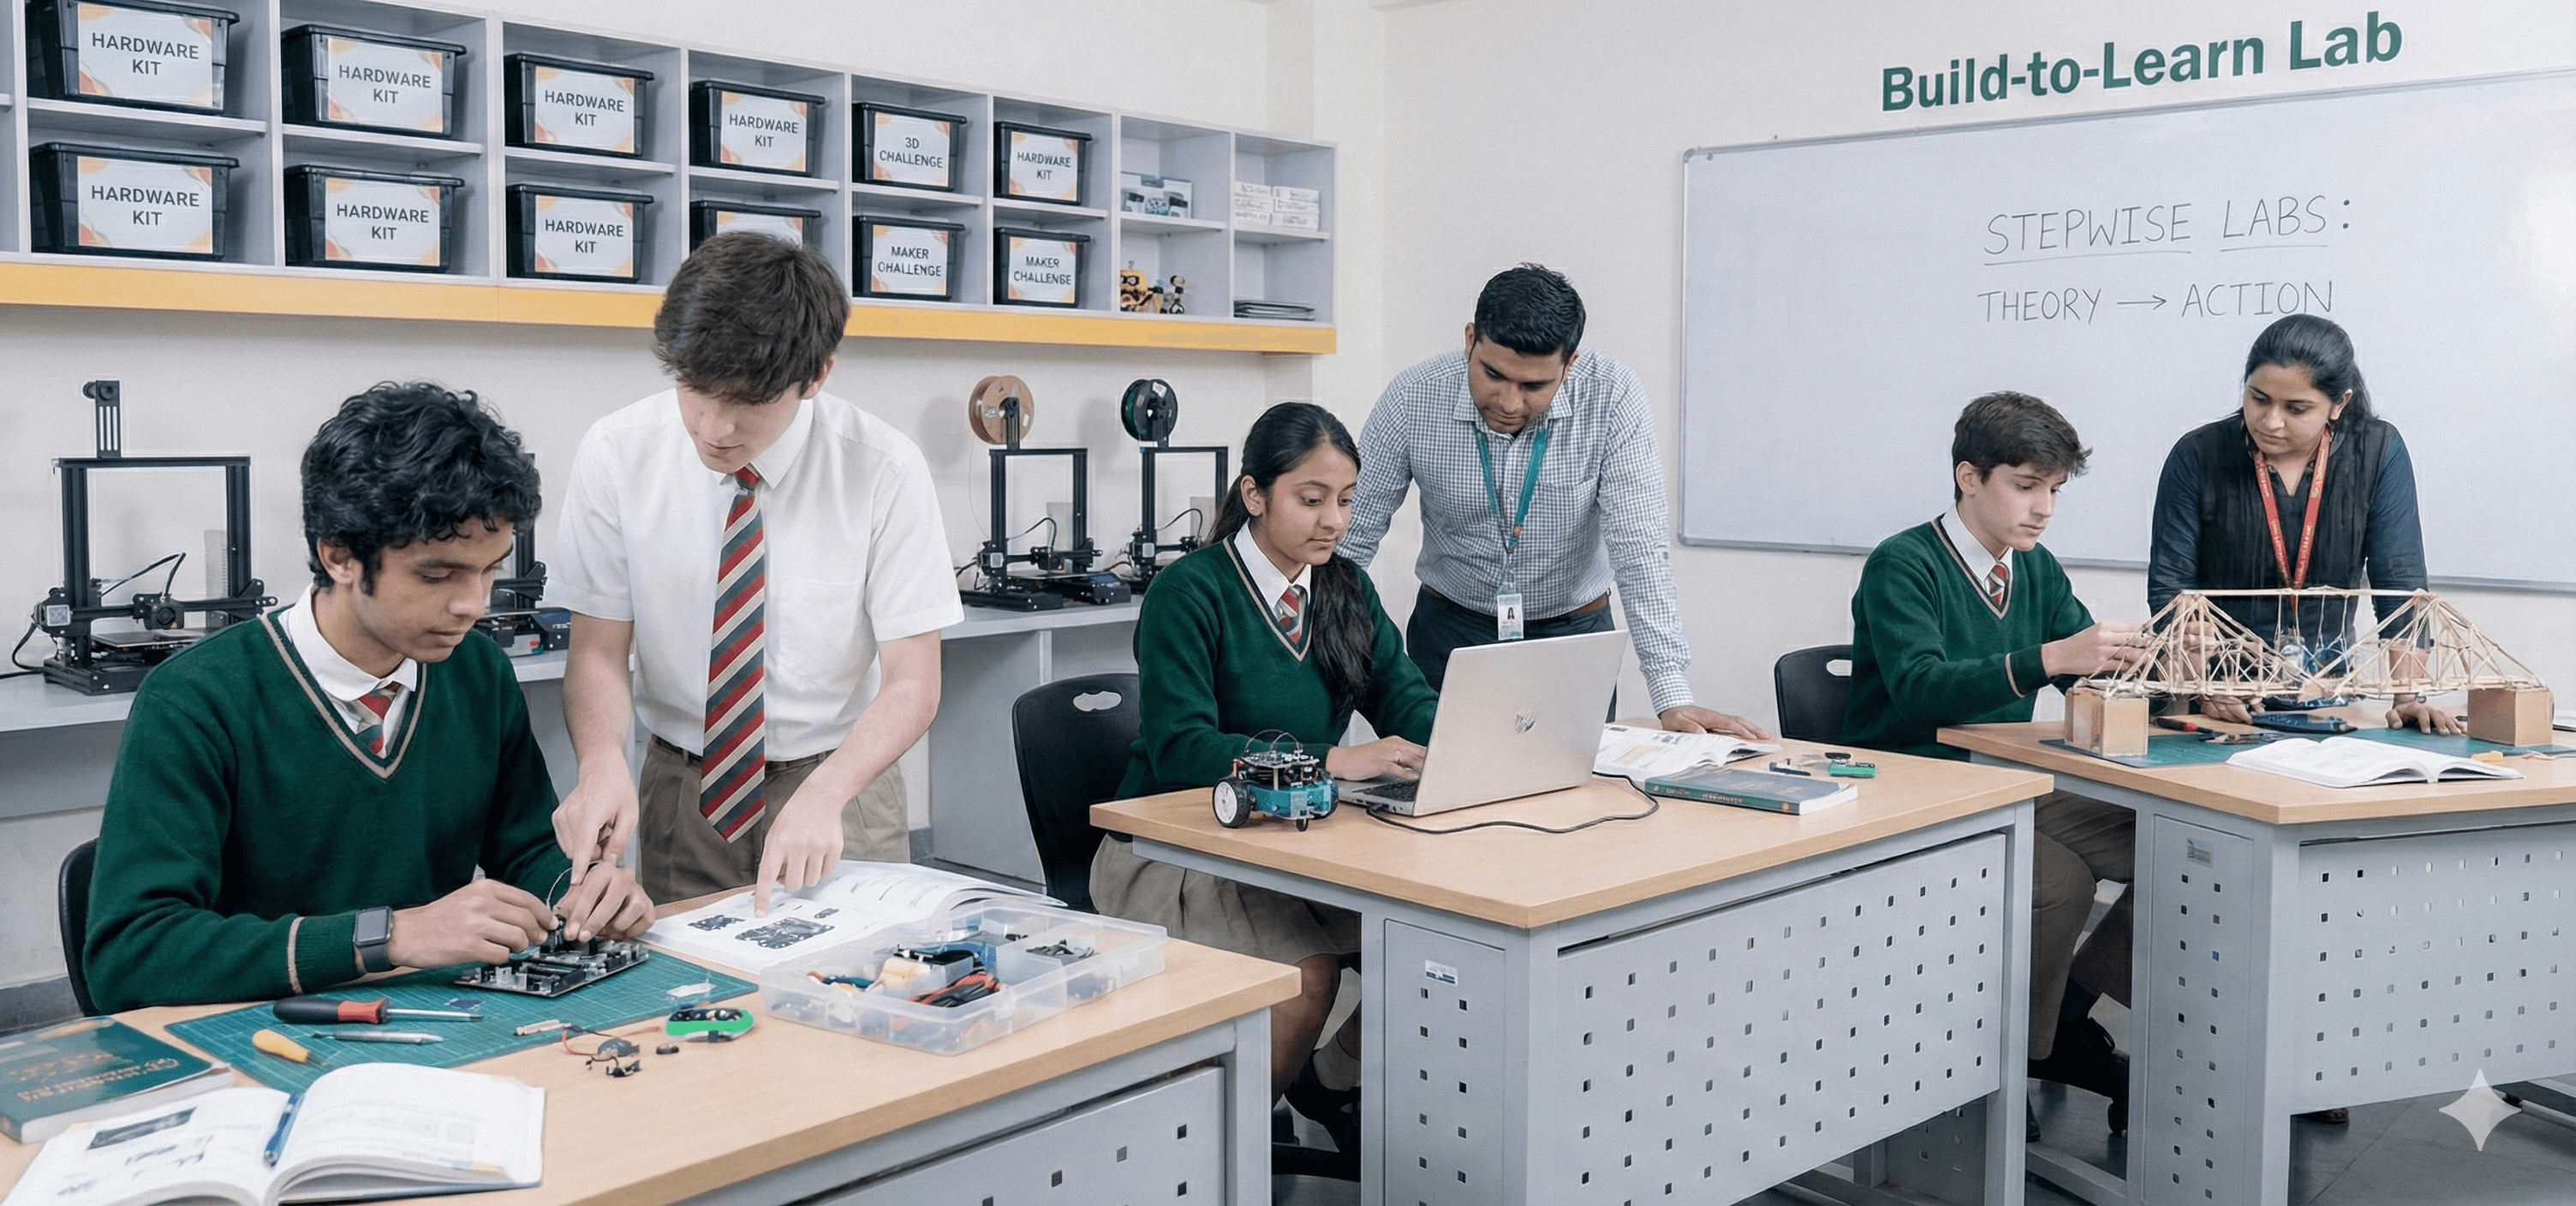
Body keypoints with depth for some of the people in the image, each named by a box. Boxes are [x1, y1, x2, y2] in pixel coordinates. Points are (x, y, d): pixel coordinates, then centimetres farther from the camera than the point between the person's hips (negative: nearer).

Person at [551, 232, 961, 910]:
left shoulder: (884, 469, -16)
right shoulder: (618, 454, -11)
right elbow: (598, 651, -8)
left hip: (841, 782, -1)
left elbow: (912, 683, -14)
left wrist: (822, 794, -31)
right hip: (681, 792, 1)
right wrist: (602, 761, -29)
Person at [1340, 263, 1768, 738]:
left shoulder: (1612, 399, -18)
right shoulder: (1413, 397, -16)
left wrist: (1673, 698, -25)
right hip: (1449, 634, 0)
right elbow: (1351, 538, -9)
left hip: (1574, 633, 0)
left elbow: (1638, 547, -19)